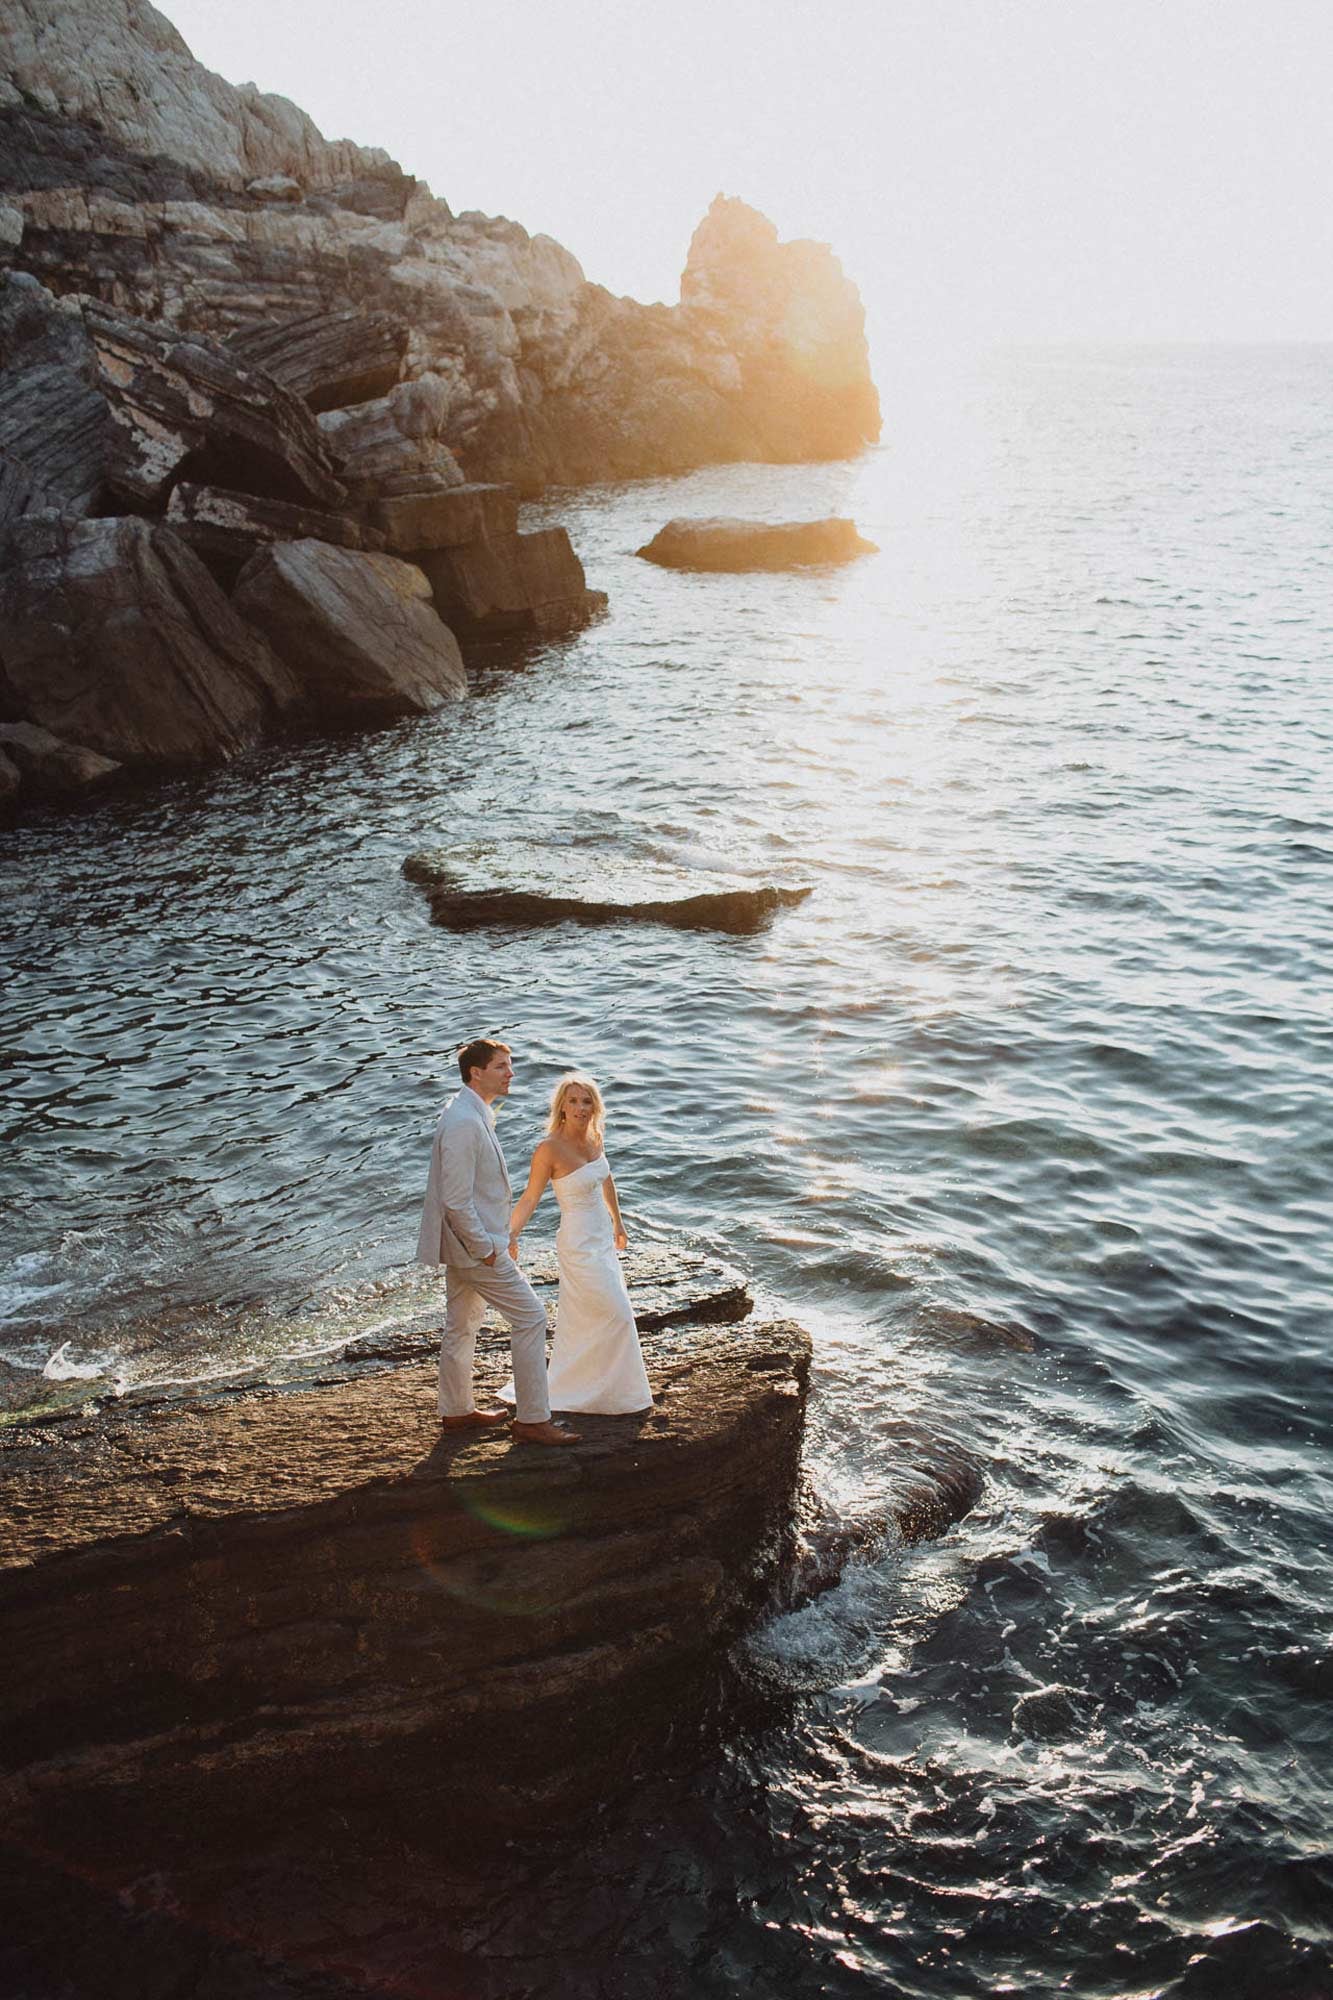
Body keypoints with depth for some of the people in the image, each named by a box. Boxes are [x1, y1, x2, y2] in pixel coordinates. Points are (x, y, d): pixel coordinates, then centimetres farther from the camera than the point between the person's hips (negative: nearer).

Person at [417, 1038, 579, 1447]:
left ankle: (457, 1410, 33)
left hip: (467, 1243, 10)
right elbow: (456, 1201, -26)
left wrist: (498, 1238, 19)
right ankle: (532, 1419, 2)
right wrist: (485, 1250, -19)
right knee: (530, 1316, -4)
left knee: (462, 1324, 19)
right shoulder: (464, 1123, -25)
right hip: (474, 1243, -10)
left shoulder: (475, 1114, 8)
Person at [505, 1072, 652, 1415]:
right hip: (579, 1247, -8)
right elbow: (530, 1197, -17)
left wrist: (617, 1222, 25)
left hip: (602, 1241, 8)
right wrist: (512, 1234, -28)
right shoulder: (550, 1148, -22)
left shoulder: (593, 1138, 0)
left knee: (583, 1321, 18)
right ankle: (608, 1397, 15)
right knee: (616, 1315, -2)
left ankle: (570, 1392, 33)